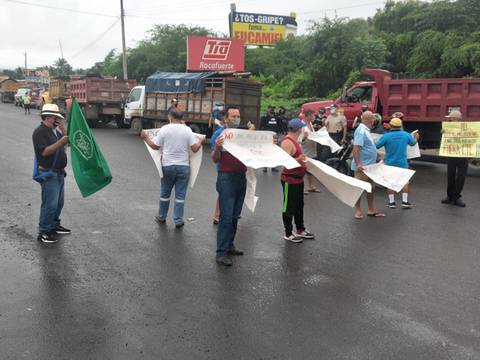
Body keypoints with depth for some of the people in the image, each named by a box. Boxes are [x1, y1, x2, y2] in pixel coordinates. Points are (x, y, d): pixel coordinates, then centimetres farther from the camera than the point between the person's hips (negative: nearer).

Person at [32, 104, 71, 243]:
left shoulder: (55, 130, 15)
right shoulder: (40, 132, -13)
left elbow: (67, 142, 10)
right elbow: (44, 152, -22)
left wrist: (64, 129, -1)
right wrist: (60, 142, -29)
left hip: (59, 172, 9)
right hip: (48, 173, -9)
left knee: (59, 202, 17)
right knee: (50, 204, -8)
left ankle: (54, 226, 31)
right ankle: (43, 232, 1)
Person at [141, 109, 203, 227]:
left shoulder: (164, 129, -5)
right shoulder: (187, 130, -4)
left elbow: (155, 146, -1)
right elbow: (195, 148, -6)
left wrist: (145, 138, 15)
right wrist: (200, 142, 15)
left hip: (168, 166, 0)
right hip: (183, 166, 0)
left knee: (165, 193, 15)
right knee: (180, 195, 7)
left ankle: (162, 217, 29)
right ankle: (178, 220, 10)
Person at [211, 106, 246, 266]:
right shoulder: (219, 134, -6)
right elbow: (215, 159, -11)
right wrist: (217, 148, -31)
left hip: (241, 177, 7)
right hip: (226, 178, -7)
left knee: (235, 216, 14)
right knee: (226, 217, -9)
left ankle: (229, 245, 26)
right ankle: (221, 253, -6)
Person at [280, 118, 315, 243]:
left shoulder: (294, 140, 12)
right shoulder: (287, 142, -20)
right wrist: (298, 159, -40)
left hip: (298, 179, 10)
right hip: (289, 180, -10)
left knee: (299, 206, 19)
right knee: (289, 207, 1)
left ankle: (300, 230, 31)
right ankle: (288, 233, 10)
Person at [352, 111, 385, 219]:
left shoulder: (366, 130, 14)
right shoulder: (361, 131, -17)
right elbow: (356, 148, -25)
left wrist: (377, 157, 29)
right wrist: (358, 164, -32)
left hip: (369, 166, 10)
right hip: (362, 167, -10)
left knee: (370, 188, 14)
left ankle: (371, 210, 23)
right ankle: (358, 211, 9)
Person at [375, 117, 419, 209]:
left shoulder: (386, 136, -16)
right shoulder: (406, 135, -4)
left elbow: (375, 146, -13)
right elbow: (412, 143, 16)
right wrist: (415, 138, 38)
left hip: (390, 163, -2)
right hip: (402, 163, 2)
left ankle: (391, 202, 14)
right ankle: (405, 201, 12)